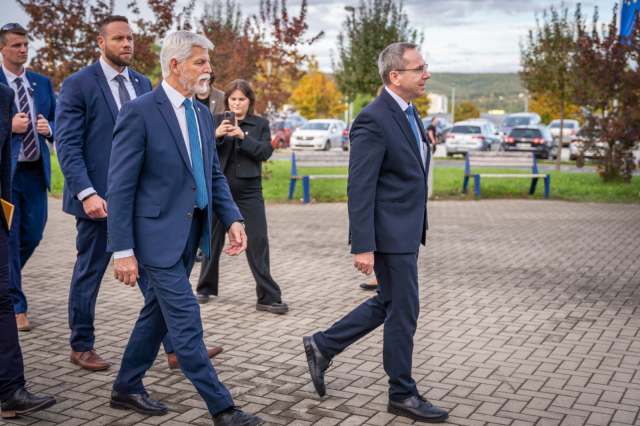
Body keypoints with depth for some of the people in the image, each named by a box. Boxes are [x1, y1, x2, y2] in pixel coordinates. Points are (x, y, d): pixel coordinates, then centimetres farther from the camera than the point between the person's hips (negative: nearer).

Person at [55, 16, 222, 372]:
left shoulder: (143, 84, 11)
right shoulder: (78, 85, -6)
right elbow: (67, 145, -11)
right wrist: (86, 193, -22)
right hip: (99, 199, -5)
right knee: (89, 273, 9)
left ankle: (176, 349, 10)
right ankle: (81, 346, 27)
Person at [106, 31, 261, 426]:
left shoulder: (203, 114, 11)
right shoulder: (139, 112, -13)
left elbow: (215, 175, 16)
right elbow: (120, 186, -14)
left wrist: (233, 219, 1)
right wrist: (123, 250, -16)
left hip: (192, 231, 8)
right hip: (158, 232, -8)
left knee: (158, 312, 18)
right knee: (186, 320, -4)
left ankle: (127, 388, 34)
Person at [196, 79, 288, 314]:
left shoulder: (260, 124, 6)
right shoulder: (216, 121, 6)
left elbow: (265, 152, -8)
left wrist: (242, 136, -20)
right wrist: (216, 135, -21)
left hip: (249, 191, -1)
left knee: (258, 240, -7)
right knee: (212, 239, 11)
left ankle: (268, 297, -3)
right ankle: (205, 288, 28)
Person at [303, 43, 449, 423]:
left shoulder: (409, 113, 12)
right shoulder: (373, 120, -18)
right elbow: (360, 188, -21)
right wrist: (363, 247, -22)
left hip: (407, 231, 10)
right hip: (389, 234, -10)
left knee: (389, 304, 18)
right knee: (403, 311, 2)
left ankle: (323, 346, 30)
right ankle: (403, 394, 19)